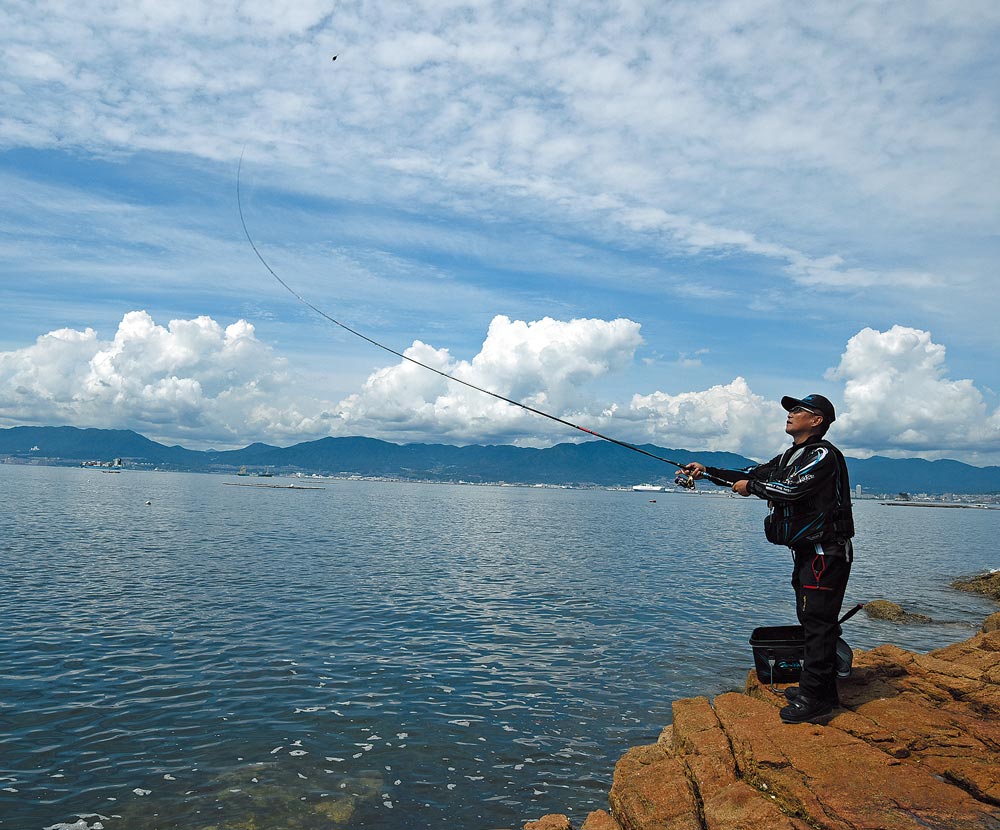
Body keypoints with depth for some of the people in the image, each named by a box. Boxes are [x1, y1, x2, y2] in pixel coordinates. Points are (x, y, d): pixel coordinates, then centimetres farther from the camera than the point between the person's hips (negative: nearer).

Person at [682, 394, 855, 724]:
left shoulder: (824, 455, -14)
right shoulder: (790, 456, 18)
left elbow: (791, 489, -25)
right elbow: (754, 474, 15)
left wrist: (750, 486, -10)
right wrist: (707, 471, 6)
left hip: (826, 553, -10)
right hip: (807, 551, 10)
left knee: (818, 621, -8)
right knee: (812, 620, 14)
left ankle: (814, 699, -3)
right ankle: (819, 689, 25)